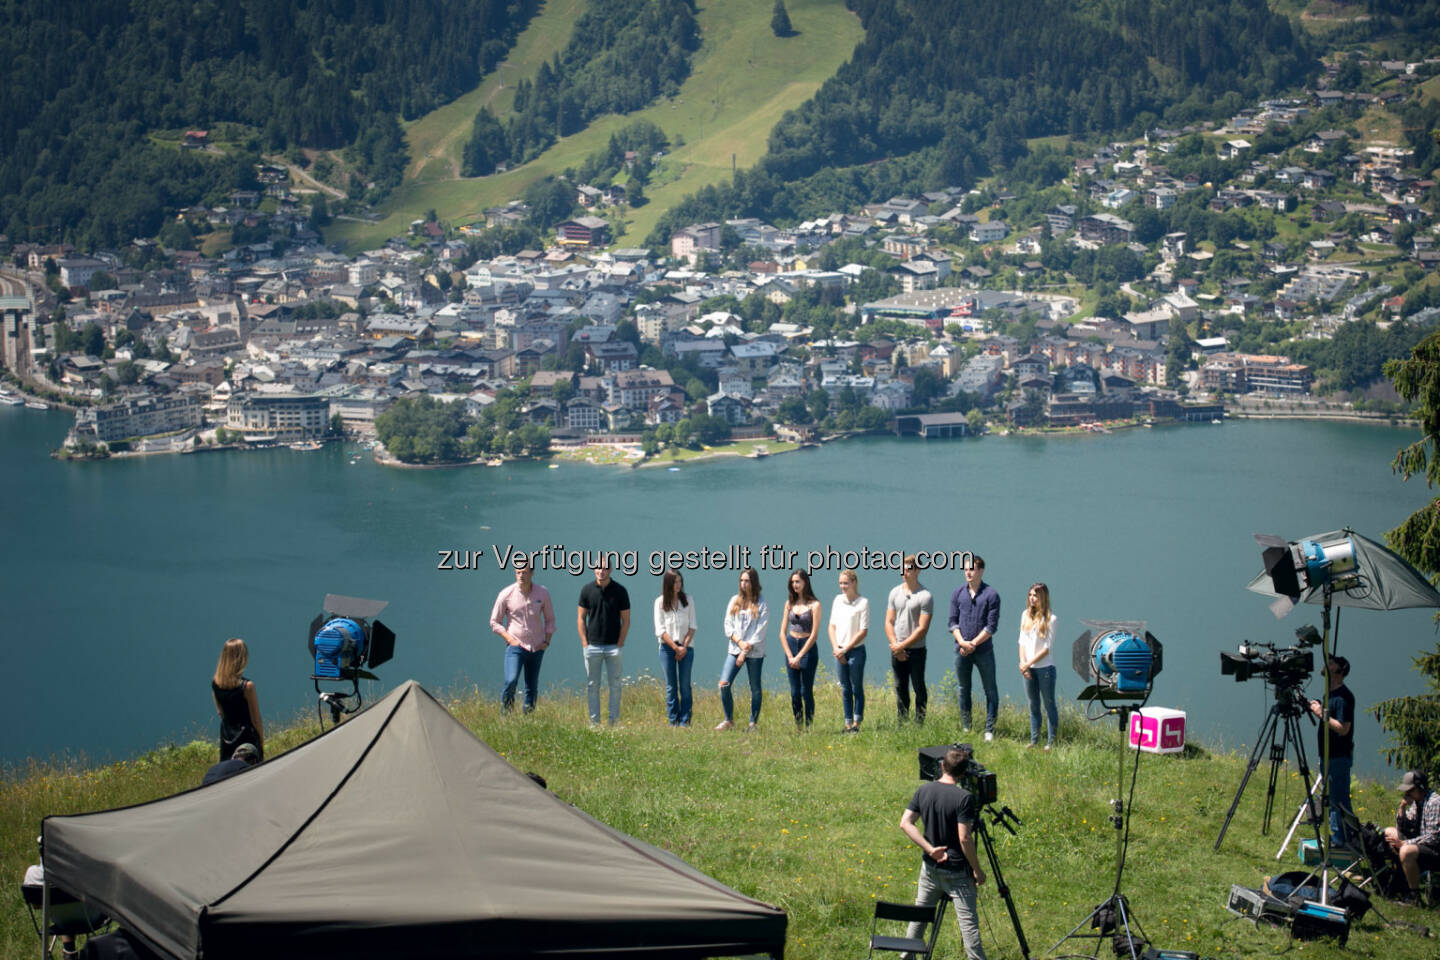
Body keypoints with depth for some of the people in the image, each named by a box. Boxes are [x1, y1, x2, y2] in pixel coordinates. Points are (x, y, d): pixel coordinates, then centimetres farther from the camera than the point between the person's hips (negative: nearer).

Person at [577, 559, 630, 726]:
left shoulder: (619, 591, -1)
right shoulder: (587, 590, 3)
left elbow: (626, 620, 2)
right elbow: (581, 618, 6)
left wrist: (620, 644, -5)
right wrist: (585, 643, -1)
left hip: (613, 646, -1)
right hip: (592, 646, 1)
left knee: (615, 685, 2)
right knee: (592, 685, 4)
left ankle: (614, 720, 8)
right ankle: (594, 721, 10)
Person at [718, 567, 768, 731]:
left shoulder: (761, 604, -3)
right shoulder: (734, 601, 9)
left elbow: (760, 632, -7)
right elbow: (728, 626, 6)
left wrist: (745, 652, -11)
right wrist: (739, 642, -10)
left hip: (755, 652, -3)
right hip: (734, 649, 3)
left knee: (755, 688, 3)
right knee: (724, 684, -8)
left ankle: (754, 722, 13)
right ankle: (729, 720, 4)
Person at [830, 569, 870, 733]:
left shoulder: (863, 602, -7)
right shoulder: (838, 600, 9)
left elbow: (863, 631, -11)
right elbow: (832, 625, 10)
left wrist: (845, 649, -12)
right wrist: (836, 648, -3)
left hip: (855, 650, -5)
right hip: (839, 651, 5)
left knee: (857, 688, 1)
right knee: (845, 690, 10)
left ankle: (856, 724, 4)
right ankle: (848, 724, 14)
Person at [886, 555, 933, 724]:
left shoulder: (925, 596, -8)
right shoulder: (895, 593, 8)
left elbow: (923, 628, -12)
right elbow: (889, 622, 8)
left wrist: (902, 646, -13)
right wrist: (895, 645, -6)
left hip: (916, 650, -5)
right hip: (897, 651, 5)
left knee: (919, 688, 0)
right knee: (900, 689, 11)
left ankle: (920, 723, 5)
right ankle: (901, 724, 17)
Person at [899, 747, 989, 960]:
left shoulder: (924, 790, 0)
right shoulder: (964, 798, -18)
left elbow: (905, 823, -2)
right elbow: (964, 839, -21)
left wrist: (930, 848, -5)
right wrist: (977, 870, -11)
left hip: (930, 868, 6)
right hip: (957, 871, -6)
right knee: (968, 921, -3)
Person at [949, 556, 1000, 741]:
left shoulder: (991, 595, -5)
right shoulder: (958, 593, 5)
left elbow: (992, 626, -8)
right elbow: (953, 621, 4)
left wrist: (973, 644, -13)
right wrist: (962, 642, -11)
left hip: (983, 650, -3)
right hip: (961, 651, 3)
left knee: (990, 691, 1)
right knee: (963, 690, 10)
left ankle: (989, 730, 8)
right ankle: (966, 729, 19)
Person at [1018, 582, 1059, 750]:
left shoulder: (1050, 619, -9)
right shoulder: (1025, 615, 7)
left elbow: (1047, 648, -12)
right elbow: (1022, 641, 8)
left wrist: (1029, 663, -13)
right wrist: (1022, 662, -4)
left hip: (1045, 667, -5)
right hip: (1028, 668, 5)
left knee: (1049, 704, 2)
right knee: (1033, 705, 12)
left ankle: (1051, 741, 7)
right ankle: (1034, 740, 20)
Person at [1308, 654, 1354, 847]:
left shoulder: (1343, 696, -18)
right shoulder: (1330, 693, 13)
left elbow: (1343, 728, -24)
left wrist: (1322, 714, -21)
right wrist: (1316, 709, 9)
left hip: (1339, 757, -10)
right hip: (1328, 756, 10)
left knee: (1339, 799, -5)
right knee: (1331, 799, 16)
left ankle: (1341, 839, 2)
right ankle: (1335, 836, 23)